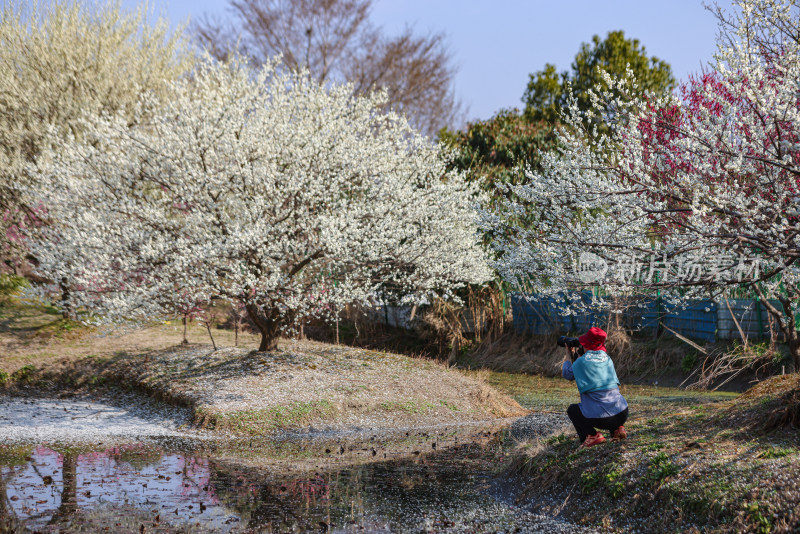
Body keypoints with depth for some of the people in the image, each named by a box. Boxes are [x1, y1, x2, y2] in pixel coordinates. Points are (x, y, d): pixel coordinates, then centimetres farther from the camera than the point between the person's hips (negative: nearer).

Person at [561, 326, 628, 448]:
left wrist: (569, 356, 30)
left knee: (572, 410, 22)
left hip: (599, 418, -5)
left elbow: (566, 374, 15)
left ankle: (591, 435, -1)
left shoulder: (581, 361, -5)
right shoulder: (607, 358, 10)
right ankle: (617, 428, 14)